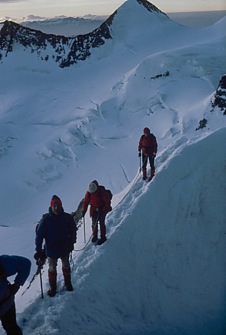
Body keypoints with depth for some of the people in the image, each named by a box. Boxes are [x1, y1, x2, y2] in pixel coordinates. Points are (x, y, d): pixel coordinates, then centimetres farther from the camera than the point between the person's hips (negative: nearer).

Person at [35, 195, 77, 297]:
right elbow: (39, 234, -16)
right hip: (51, 250, -1)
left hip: (65, 249, 2)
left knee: (66, 266, 23)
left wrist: (71, 244, 6)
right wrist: (38, 250, -15)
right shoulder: (46, 219, -20)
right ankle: (52, 287, 35)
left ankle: (68, 283, 46)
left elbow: (73, 231, -2)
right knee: (52, 268, 15)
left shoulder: (67, 218, -16)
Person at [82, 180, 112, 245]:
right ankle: (94, 236, 19)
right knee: (94, 223, 0)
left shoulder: (102, 192, -21)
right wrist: (84, 210, 0)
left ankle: (103, 237, 2)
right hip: (94, 210, 4)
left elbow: (107, 202, -14)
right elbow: (85, 202, 4)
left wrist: (104, 209, -20)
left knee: (101, 223, -8)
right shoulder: (88, 193, -9)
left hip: (102, 209, -4)